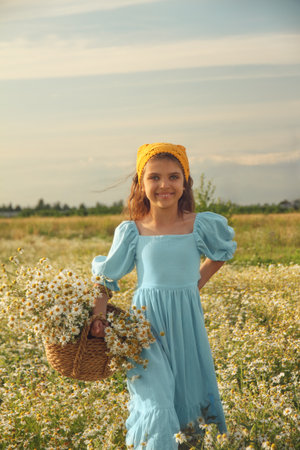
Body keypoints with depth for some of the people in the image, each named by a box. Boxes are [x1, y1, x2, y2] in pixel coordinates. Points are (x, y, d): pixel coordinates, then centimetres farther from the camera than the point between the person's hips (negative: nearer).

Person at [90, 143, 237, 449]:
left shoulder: (201, 225, -2)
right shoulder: (130, 231, -3)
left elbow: (224, 251, 19)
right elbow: (106, 277, 7)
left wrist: (196, 283, 9)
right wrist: (98, 316, -5)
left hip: (186, 324, 2)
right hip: (146, 326, -2)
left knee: (191, 395, 12)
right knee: (155, 404, -11)